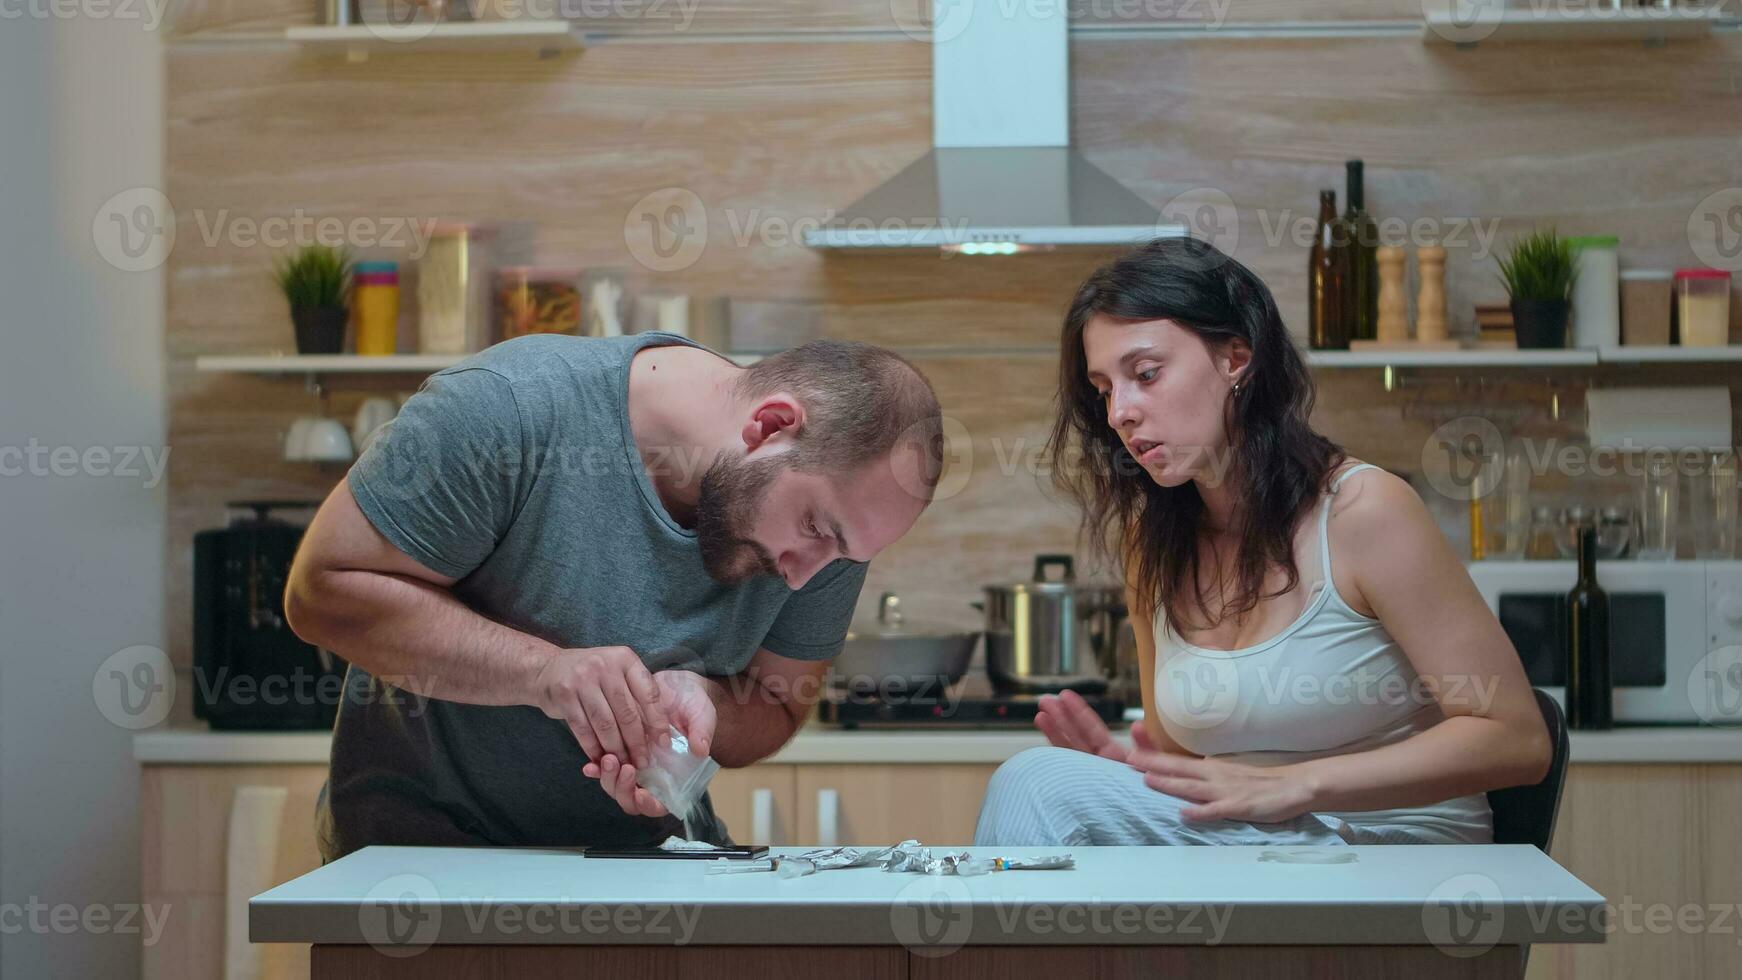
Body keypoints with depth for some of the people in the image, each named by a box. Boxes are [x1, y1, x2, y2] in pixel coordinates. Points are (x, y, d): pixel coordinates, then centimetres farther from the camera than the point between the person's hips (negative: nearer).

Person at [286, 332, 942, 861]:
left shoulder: (836, 514, -6)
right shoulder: (510, 406, -22)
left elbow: (776, 712, 3)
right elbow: (323, 590, -18)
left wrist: (694, 698, -21)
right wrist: (546, 671, -30)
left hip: (648, 844, 3)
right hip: (427, 834, -3)